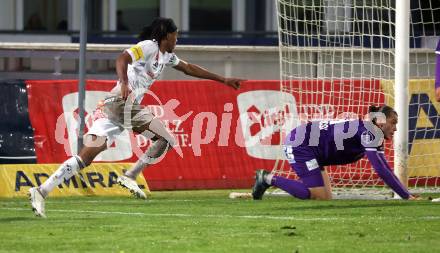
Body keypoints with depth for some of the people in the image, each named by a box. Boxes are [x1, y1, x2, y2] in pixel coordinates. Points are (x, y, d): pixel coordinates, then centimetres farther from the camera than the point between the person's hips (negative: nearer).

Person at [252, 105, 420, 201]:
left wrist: (407, 194, 5)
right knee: (321, 197, -15)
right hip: (299, 144, -10)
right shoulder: (370, 132, -20)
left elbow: (385, 169, 14)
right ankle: (269, 179, -5)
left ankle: (266, 179, 10)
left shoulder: (374, 136, 10)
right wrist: (406, 196, -25)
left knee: (326, 197, 6)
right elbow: (381, 170, -27)